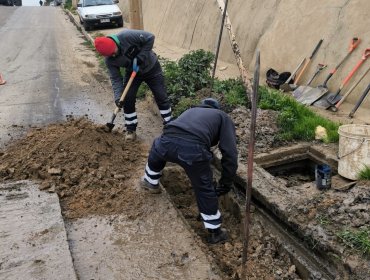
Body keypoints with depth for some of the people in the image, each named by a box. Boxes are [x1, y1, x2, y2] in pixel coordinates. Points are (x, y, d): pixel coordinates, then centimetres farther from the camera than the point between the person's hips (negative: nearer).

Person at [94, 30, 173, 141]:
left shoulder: (127, 36, -33)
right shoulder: (109, 60, -20)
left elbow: (150, 37, -28)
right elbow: (115, 79, -16)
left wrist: (140, 57, -31)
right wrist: (118, 97, -30)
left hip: (151, 68, -3)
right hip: (132, 73, 3)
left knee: (161, 97, -1)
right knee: (128, 100, -3)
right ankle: (131, 129, 12)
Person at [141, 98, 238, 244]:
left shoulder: (191, 111, 41)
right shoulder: (223, 117, 27)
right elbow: (230, 152, 14)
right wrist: (226, 182, 25)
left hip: (167, 141, 5)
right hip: (193, 149, -4)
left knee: (156, 151, 41)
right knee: (205, 190, 16)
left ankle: (151, 183, 62)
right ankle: (215, 232, 29)